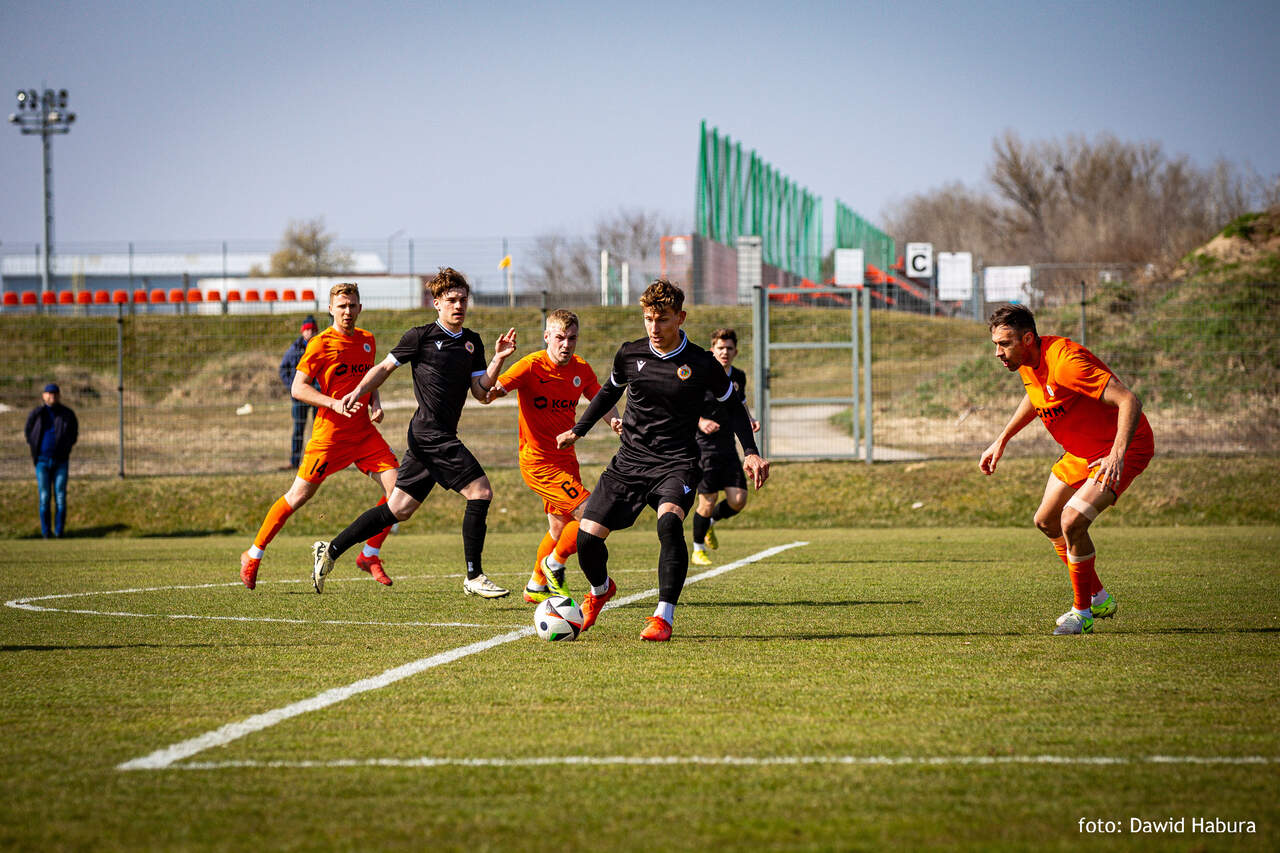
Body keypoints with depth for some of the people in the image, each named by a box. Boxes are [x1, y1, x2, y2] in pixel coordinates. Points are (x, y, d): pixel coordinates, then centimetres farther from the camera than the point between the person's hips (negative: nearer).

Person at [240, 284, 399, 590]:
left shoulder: (367, 341, 10)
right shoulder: (321, 343, -9)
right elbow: (298, 388, -10)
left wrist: (375, 404, 4)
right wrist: (335, 403, -22)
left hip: (364, 432, 5)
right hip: (331, 434, -5)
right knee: (299, 495, -2)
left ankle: (370, 555, 7)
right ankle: (253, 556, 14)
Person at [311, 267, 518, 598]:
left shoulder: (472, 342, 15)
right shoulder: (422, 336, -3)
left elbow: (480, 392, 12)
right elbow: (386, 366, 5)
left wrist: (498, 359, 0)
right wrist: (358, 392, -8)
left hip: (441, 437, 8)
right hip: (430, 431, -8)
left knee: (399, 509, 9)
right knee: (480, 492, -14)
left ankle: (331, 550, 17)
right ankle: (473, 577, -9)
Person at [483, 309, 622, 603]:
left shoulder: (581, 369, 1)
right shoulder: (531, 366, -17)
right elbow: (486, 394, -24)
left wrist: (614, 420, -6)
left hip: (565, 458, 7)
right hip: (539, 463, -7)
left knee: (561, 528, 18)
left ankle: (536, 587, 38)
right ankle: (554, 565, 6)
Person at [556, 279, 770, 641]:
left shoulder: (701, 364, -6)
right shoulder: (630, 354, 1)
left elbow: (732, 405, 8)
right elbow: (610, 391, 22)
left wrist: (751, 452, -1)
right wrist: (578, 430, 25)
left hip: (676, 462, -3)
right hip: (630, 459, 3)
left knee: (669, 521, -34)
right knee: (587, 535, -7)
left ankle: (664, 617, -25)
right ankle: (600, 590, 29)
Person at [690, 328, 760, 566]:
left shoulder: (738, 377, 8)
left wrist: (750, 420, 5)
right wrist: (700, 421, -23)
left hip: (728, 448, 5)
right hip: (703, 447, -5)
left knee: (738, 500, -5)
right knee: (708, 501, -8)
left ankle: (710, 523, 26)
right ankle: (698, 550, 12)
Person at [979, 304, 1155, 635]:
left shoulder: (1066, 362, -32)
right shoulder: (1027, 362, -4)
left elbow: (1129, 401, -36)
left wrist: (1117, 454, -46)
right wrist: (1001, 440, 19)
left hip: (1125, 448, -10)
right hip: (1081, 451, 10)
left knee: (1072, 521, -23)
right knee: (1046, 521, 15)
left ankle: (1082, 613, -4)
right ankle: (1098, 598, 32)